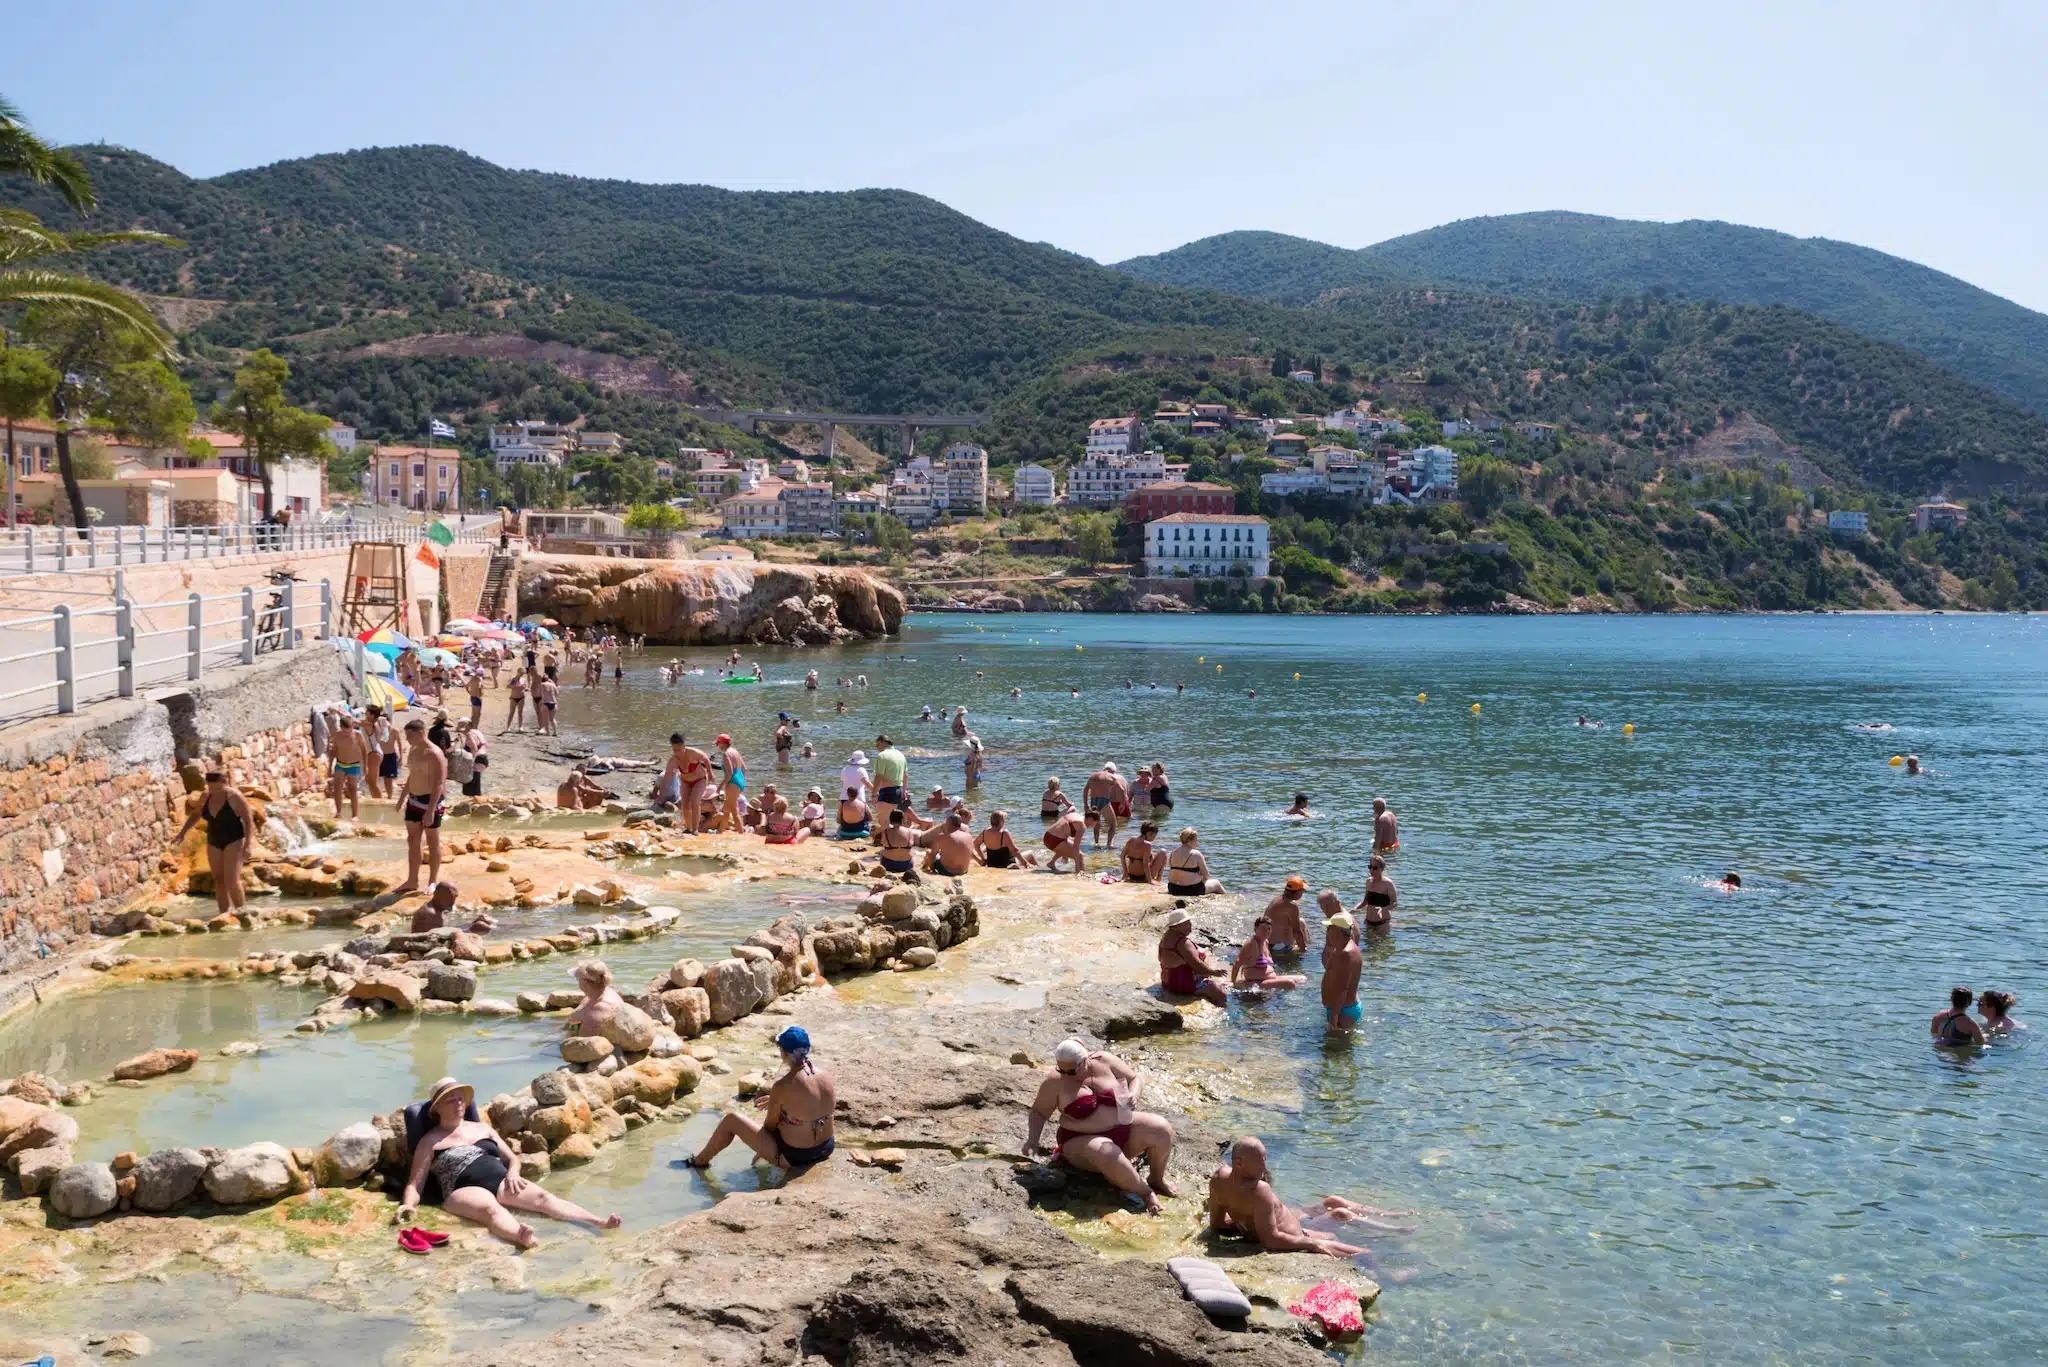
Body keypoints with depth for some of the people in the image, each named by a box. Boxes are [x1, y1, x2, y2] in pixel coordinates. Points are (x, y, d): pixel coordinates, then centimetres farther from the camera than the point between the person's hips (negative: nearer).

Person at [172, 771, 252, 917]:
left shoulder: (235, 797, -18)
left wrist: (247, 845, -20)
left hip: (234, 841, -6)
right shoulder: (206, 796, -1)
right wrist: (182, 833, 4)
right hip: (214, 843, 6)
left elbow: (249, 820, -14)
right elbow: (195, 815, 14)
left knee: (232, 881, -15)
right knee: (219, 881, 5)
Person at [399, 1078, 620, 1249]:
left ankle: (599, 1222, -43)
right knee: (492, 1209, -40)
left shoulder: (482, 1127, 25)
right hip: (465, 1190, -5)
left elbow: (512, 1158, 25)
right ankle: (521, 1237, -73)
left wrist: (512, 1173, 2)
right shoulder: (430, 1141, 12)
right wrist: (408, 1205, -16)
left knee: (542, 1197, -23)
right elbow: (415, 1184, 6)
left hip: (500, 1181, 5)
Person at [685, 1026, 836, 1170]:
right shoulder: (825, 1075, -6)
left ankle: (701, 1160, 29)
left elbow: (770, 1125, -11)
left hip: (793, 1156, -6)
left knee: (731, 1119, 6)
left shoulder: (782, 1086, -24)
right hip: (825, 1149, 6)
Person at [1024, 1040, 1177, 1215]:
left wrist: (1133, 1096, -17)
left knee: (1162, 1129, -19)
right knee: (1108, 1155, -38)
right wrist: (1033, 1140, -14)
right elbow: (1039, 1111, 0)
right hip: (1082, 1141, -4)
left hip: (1122, 1129, 4)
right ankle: (1145, 1193, -16)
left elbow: (1135, 1079, 4)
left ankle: (1156, 1179, 6)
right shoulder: (1056, 1081, -12)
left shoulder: (1104, 1061, -6)